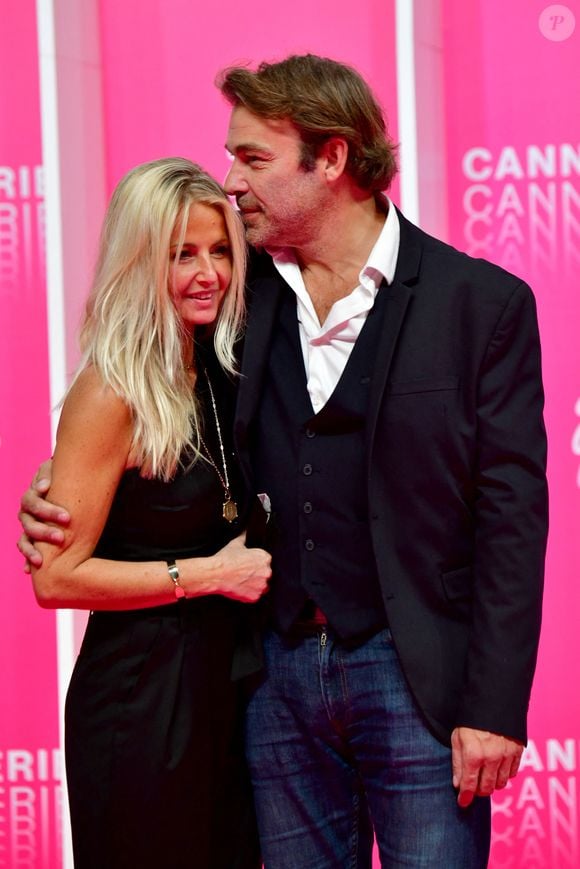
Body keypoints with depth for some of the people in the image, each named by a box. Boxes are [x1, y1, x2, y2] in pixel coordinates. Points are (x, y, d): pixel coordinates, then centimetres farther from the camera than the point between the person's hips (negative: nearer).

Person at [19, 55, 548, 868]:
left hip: (415, 678, -4)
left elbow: (511, 517, -7)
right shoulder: (242, 291, 7)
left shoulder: (482, 302, -6)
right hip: (278, 671, 4)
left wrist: (494, 707, -12)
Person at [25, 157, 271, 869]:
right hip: (142, 698, -7)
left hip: (225, 681, 7)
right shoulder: (112, 394, -17)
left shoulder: (215, 371, 7)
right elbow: (56, 577, -18)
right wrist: (207, 573, -16)